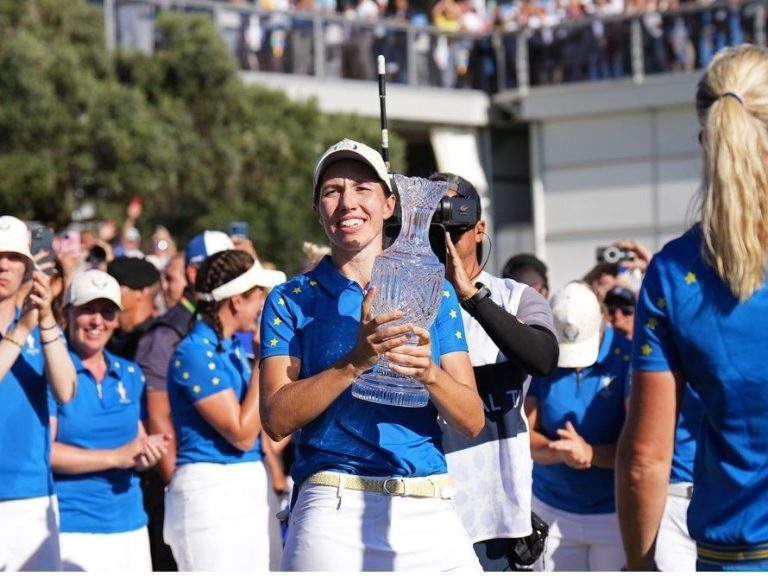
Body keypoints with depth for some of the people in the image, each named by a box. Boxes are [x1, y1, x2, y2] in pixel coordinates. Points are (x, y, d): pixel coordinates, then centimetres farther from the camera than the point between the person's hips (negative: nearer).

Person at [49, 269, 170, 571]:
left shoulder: (130, 374, 15)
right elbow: (42, 451, -13)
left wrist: (147, 454, -1)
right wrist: (116, 456, -14)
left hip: (130, 525, 6)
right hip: (71, 528, -6)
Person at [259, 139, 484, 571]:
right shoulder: (292, 301, 7)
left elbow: (472, 421, 6)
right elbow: (276, 418, -6)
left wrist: (428, 373, -14)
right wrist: (356, 361, -17)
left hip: (429, 511, 2)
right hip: (334, 513, -2)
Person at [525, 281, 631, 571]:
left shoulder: (628, 358, -11)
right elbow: (525, 435, -5)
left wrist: (591, 453, -32)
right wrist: (559, 451, -25)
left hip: (616, 513, -3)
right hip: (552, 511, 3)